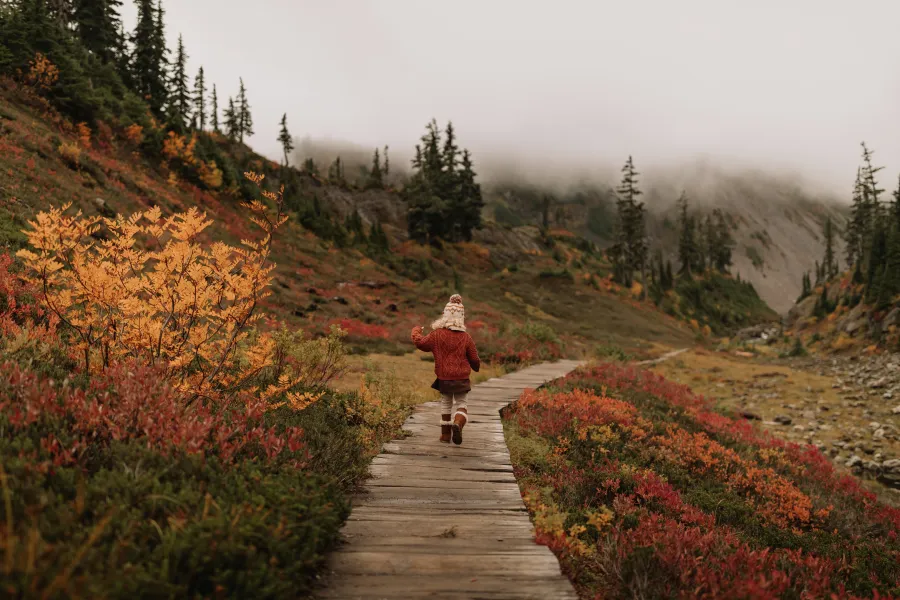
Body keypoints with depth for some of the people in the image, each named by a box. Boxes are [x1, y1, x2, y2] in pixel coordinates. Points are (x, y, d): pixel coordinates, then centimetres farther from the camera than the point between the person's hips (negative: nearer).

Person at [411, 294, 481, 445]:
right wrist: (476, 367, 24)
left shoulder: (437, 334, -8)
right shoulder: (466, 337, -7)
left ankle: (445, 434, 21)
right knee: (462, 403, 11)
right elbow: (474, 358, 1)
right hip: (462, 378, -1)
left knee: (445, 403, 18)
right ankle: (458, 423, -20)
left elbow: (419, 342, 3)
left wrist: (416, 330, 23)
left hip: (444, 378, 1)